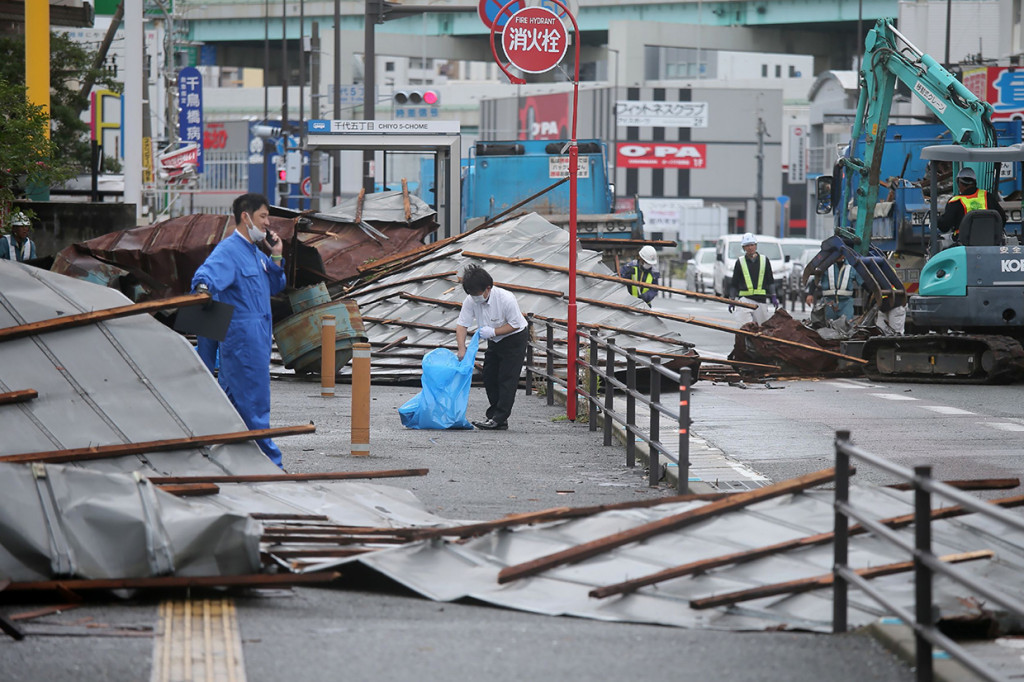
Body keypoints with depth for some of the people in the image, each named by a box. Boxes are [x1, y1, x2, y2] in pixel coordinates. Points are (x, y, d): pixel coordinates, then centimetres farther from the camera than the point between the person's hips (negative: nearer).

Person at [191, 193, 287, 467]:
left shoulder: (255, 253, 17)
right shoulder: (229, 251, -13)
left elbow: (275, 287, 24)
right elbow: (207, 273, -30)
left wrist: (276, 256, 10)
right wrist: (203, 288, -53)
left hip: (258, 339, 10)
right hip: (242, 338, -10)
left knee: (232, 398, 14)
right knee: (254, 404, -6)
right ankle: (269, 463, -4)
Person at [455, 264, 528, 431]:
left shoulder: (506, 298, -30)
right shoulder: (471, 301, -15)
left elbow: (514, 324, -22)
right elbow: (461, 325, -11)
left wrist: (493, 331, -30)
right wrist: (462, 349, -22)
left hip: (515, 338, -6)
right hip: (494, 342, 6)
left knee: (507, 378, -11)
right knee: (489, 378, 6)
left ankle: (499, 419, -13)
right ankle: (493, 415, 14)